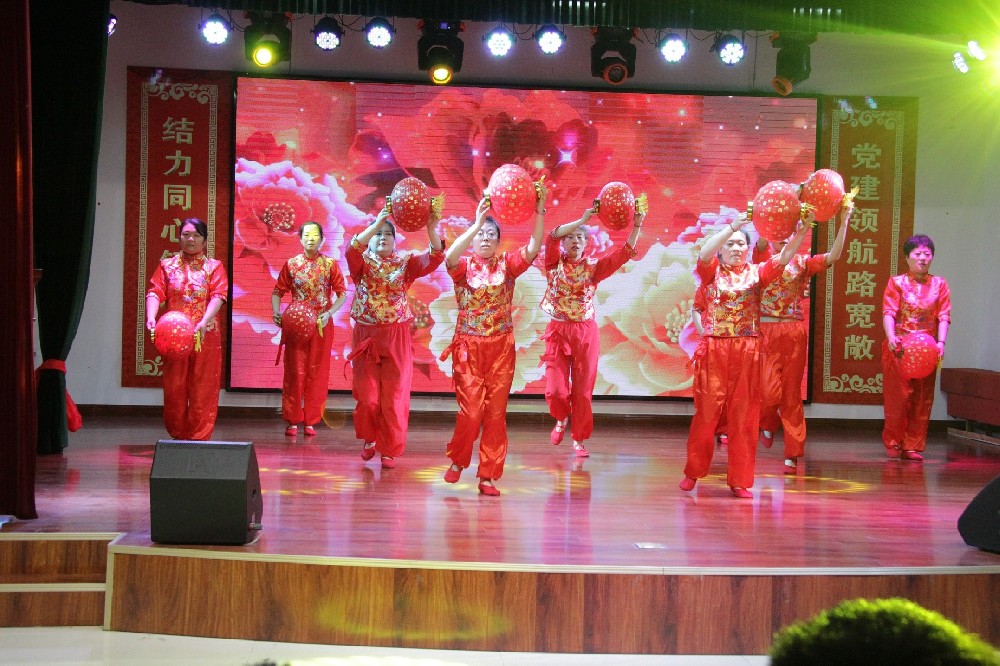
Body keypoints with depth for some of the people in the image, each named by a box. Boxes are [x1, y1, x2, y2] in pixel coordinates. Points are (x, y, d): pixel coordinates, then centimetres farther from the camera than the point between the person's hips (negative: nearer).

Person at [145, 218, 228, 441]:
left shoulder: (214, 267, 8)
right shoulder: (167, 266, 12)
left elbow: (218, 296, -7)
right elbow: (155, 293, -2)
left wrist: (204, 322, -24)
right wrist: (151, 317, -22)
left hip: (205, 337, -1)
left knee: (202, 390, -2)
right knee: (174, 389, 3)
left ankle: (199, 437, 3)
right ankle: (177, 436, 15)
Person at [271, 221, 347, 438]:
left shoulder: (330, 265, 1)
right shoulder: (291, 264, 4)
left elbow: (342, 294, 0)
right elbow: (278, 292, 7)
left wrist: (329, 313, -14)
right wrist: (276, 313, -9)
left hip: (321, 325, 0)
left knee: (317, 373, 3)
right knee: (294, 372, 1)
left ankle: (311, 421, 11)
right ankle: (293, 421, 9)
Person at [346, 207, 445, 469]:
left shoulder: (405, 262, 3)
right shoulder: (362, 262, 2)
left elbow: (435, 258, -13)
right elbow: (352, 249, -22)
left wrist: (431, 229, -31)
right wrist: (376, 223, -31)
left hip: (396, 337, 0)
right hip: (366, 336, 0)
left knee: (394, 397, 2)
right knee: (367, 395, 4)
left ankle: (389, 449, 15)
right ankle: (370, 438, 29)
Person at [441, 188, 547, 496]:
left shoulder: (507, 264, 4)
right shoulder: (464, 265, 0)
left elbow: (533, 248, -13)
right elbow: (450, 256, -24)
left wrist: (539, 211, -25)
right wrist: (477, 222, -31)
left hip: (501, 346, 2)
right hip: (469, 346, -2)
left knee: (496, 412, 1)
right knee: (471, 409, -7)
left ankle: (488, 476, 10)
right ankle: (457, 461, 19)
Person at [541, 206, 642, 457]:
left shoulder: (593, 267, 3)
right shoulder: (555, 263, 1)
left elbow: (624, 253, -8)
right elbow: (552, 237, -17)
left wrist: (637, 226, -21)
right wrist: (582, 219, -25)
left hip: (586, 333, 1)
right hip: (558, 332, -1)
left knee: (583, 390, 3)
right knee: (556, 389, -6)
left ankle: (578, 439, 16)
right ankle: (561, 419, 27)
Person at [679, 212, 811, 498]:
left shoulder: (756, 273, 8)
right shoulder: (712, 271, 4)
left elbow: (783, 258, -7)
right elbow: (703, 254, -17)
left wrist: (800, 233, -24)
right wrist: (731, 227, -27)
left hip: (747, 351, 2)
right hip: (714, 349, -2)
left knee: (743, 415, 2)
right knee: (707, 411, 1)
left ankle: (740, 479, 9)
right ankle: (693, 471, 16)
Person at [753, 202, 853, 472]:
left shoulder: (802, 262, 8)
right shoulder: (762, 256, 4)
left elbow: (833, 256, -6)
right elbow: (762, 236, -17)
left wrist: (843, 222, -14)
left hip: (795, 333, 2)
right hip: (767, 330, -2)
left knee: (792, 394, 5)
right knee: (770, 391, -12)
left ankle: (793, 455, 12)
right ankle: (768, 424, 24)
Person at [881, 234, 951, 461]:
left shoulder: (939, 284, 9)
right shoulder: (897, 282, 3)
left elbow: (944, 316, 1)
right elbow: (888, 312, -8)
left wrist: (941, 342, -14)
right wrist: (891, 337, -25)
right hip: (899, 347, -2)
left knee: (922, 399, 3)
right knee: (898, 396, -2)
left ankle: (913, 445, 9)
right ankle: (893, 442, 11)